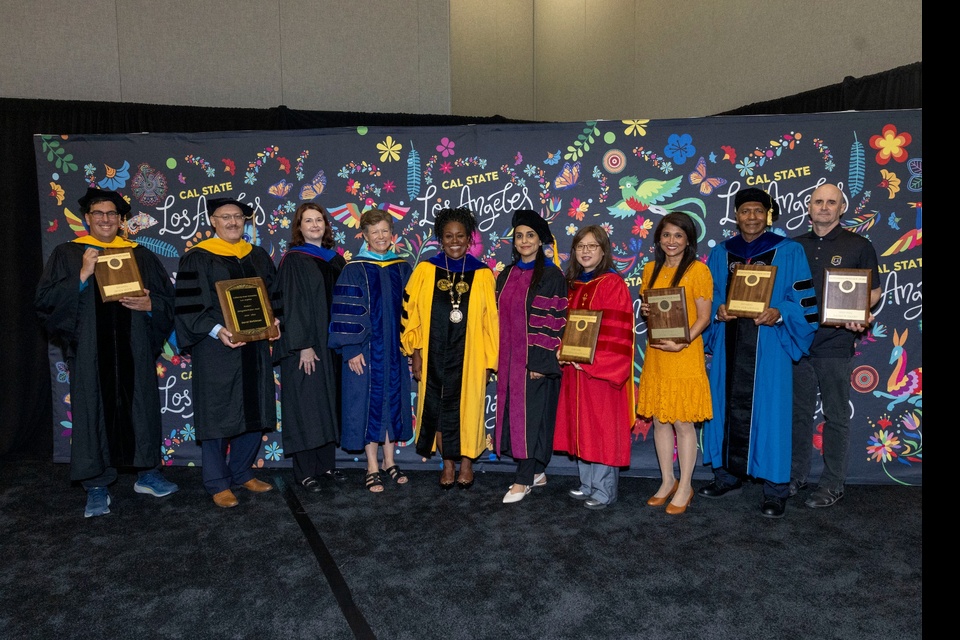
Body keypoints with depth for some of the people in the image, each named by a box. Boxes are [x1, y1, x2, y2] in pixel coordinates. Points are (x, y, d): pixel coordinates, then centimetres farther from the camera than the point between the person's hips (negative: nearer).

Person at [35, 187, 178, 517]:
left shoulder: (140, 255, 11)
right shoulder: (67, 254, 7)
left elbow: (168, 297, 10)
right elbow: (46, 300, -3)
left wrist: (149, 305, -11)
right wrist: (82, 276, -15)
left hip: (133, 349, 2)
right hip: (89, 350, -1)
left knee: (142, 408, 7)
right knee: (94, 412, 2)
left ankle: (148, 474, 23)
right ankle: (97, 488, 13)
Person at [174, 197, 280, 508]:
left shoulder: (258, 256, 12)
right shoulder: (198, 258, -4)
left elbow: (273, 295, 15)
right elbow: (189, 305, -10)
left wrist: (273, 320, -4)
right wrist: (216, 331, -23)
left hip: (254, 348, 6)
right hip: (216, 347, -5)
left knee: (254, 412, 10)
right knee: (217, 414, 1)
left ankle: (241, 473, 26)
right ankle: (217, 484, 13)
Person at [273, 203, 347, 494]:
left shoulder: (336, 260, 11)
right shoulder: (293, 259, -6)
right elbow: (292, 305, -12)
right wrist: (303, 346, -18)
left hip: (331, 344, 6)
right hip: (304, 345, -6)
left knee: (328, 402, 11)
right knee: (305, 404, -1)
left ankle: (326, 464, 22)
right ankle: (305, 472, 8)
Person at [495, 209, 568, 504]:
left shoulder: (551, 276, -8)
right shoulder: (507, 275, 11)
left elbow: (554, 321, -12)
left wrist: (540, 361, -17)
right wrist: (498, 358, 10)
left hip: (536, 359, -6)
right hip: (510, 357, 7)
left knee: (532, 415, -2)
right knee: (514, 413, 10)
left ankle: (523, 480, 6)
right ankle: (537, 471, 23)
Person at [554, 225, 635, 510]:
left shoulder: (612, 284, -10)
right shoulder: (573, 285, 11)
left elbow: (617, 331, -15)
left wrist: (592, 360, -19)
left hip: (602, 370, -7)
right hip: (575, 369, 7)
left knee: (603, 428, 1)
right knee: (581, 428, 13)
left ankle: (604, 490, 13)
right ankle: (588, 484, 26)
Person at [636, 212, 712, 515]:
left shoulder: (698, 270, -7)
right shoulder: (650, 269, 11)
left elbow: (704, 317, -9)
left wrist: (681, 344, -22)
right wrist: (645, 311, -3)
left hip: (685, 356, -5)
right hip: (655, 355, 6)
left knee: (683, 422, 1)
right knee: (659, 420, 11)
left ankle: (685, 487, 18)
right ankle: (667, 481, 27)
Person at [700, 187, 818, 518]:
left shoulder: (789, 252, 2)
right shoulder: (720, 253, 11)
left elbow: (803, 300, -1)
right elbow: (708, 296, 12)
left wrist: (779, 314, -19)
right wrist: (717, 311, -9)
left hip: (769, 344, -3)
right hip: (729, 344, 3)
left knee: (768, 410, -2)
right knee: (728, 407, 7)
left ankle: (775, 488, 9)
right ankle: (728, 476, 21)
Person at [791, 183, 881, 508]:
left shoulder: (859, 246, 1)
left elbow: (874, 291, 3)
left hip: (835, 343, -3)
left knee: (836, 416, 4)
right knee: (799, 411, 12)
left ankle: (832, 484, 14)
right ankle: (796, 475, 23)